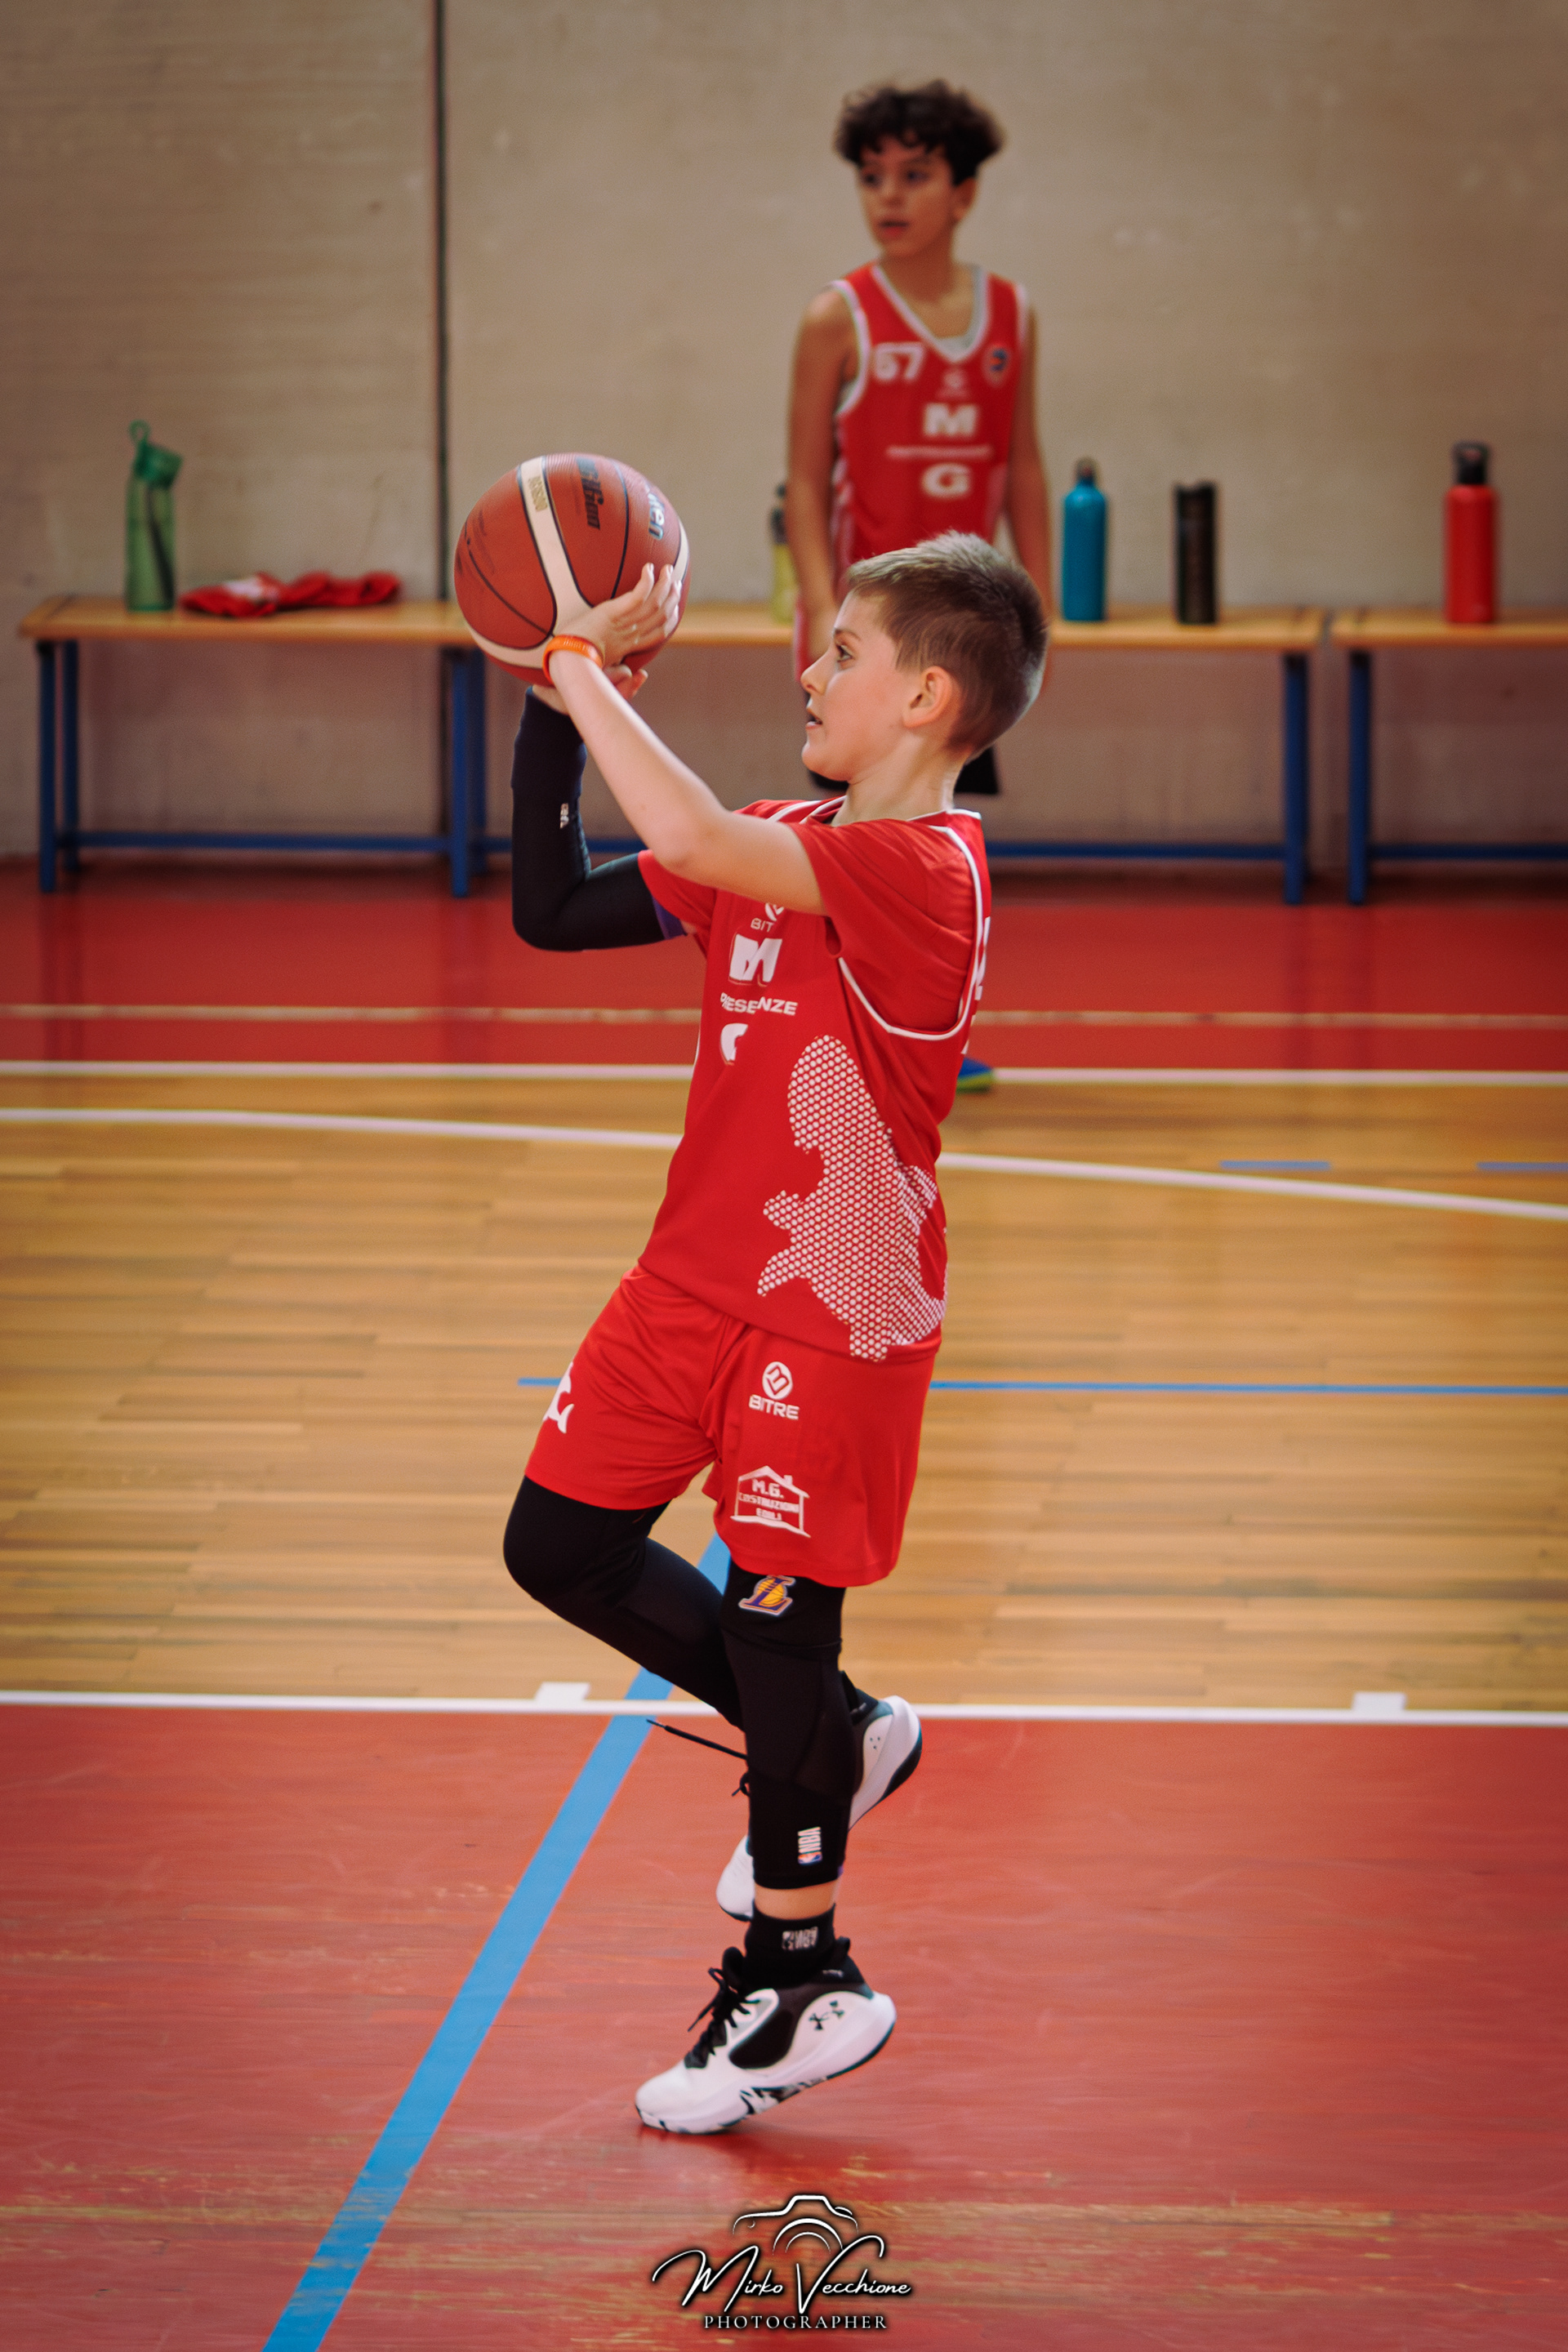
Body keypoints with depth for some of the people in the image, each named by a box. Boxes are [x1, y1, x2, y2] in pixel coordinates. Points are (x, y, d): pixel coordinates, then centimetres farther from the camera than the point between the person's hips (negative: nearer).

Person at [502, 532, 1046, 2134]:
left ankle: (795, 1980, 16)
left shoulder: (919, 868, -21)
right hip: (697, 1279, 9)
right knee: (561, 1547, 13)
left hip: (834, 1306, -9)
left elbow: (691, 839, -36)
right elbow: (557, 910, 9)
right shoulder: (783, 847, 9)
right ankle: (832, 1744, 31)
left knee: (775, 1615, 0)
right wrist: (558, 699, 0)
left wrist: (587, 664, -24)